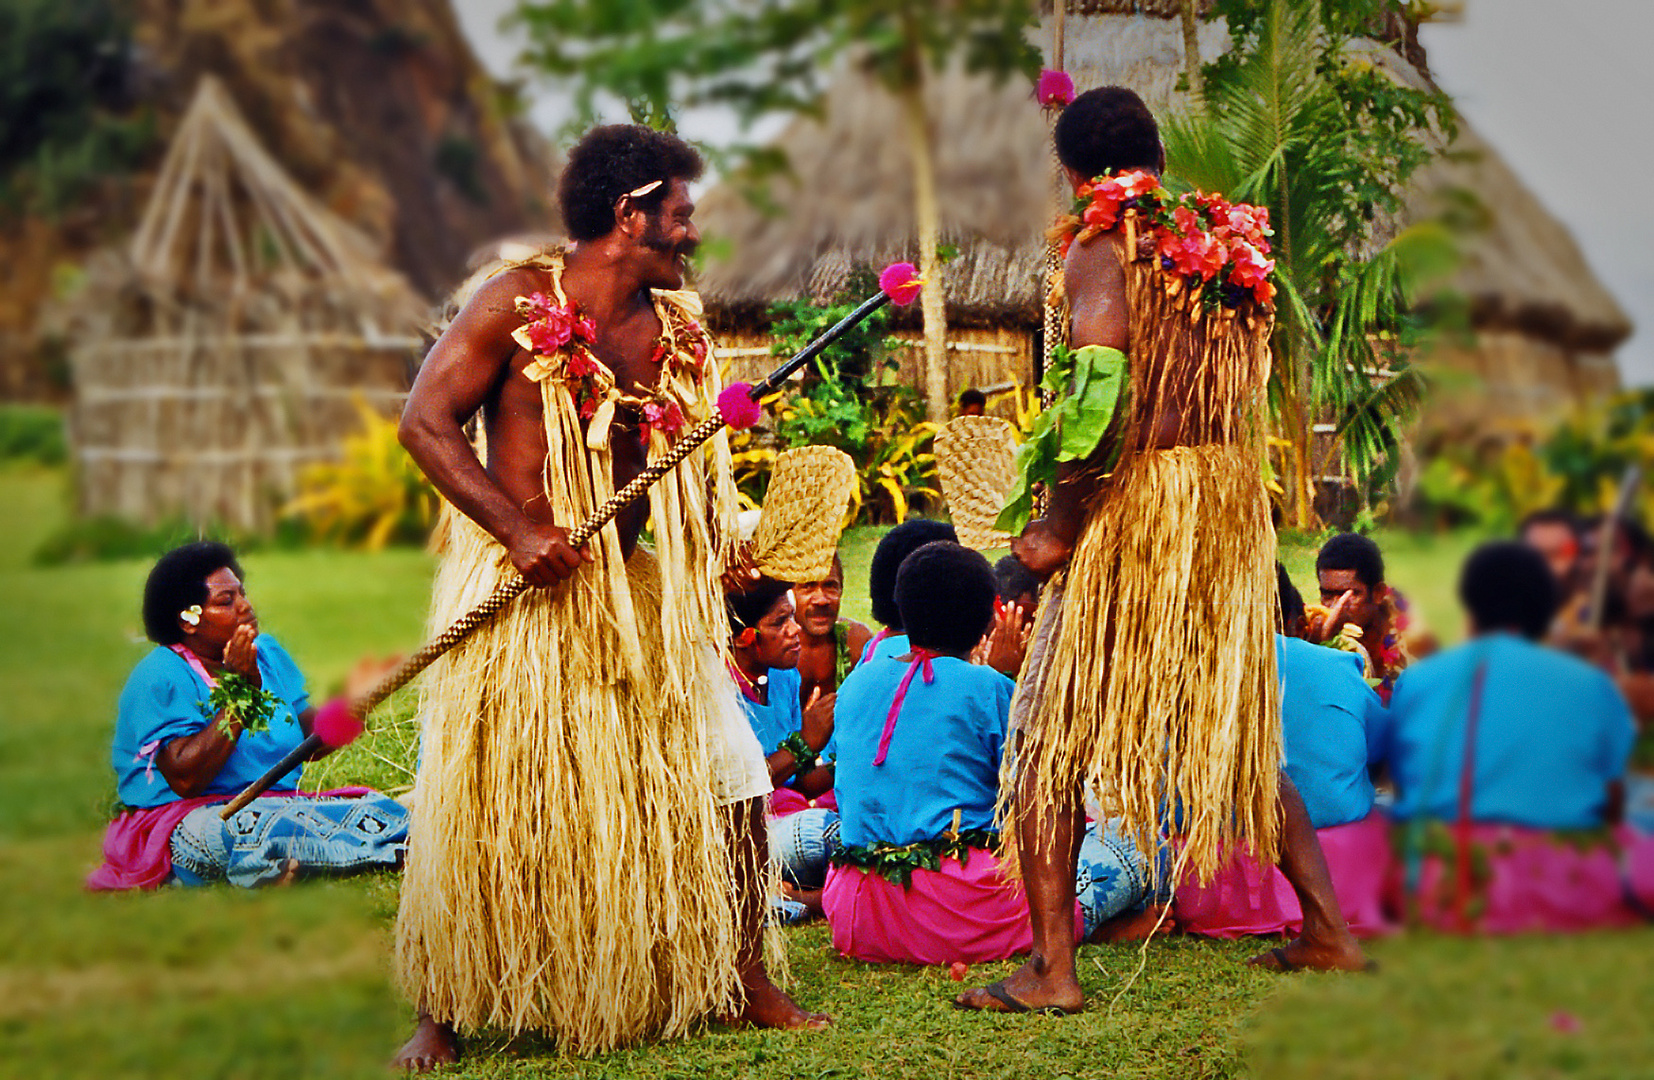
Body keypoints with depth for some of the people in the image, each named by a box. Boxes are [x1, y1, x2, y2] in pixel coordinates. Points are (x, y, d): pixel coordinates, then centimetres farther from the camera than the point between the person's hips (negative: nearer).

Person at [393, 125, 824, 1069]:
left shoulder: (678, 329, 8)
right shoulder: (519, 303, -8)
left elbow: (699, 461, 14)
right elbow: (426, 421, -11)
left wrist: (720, 540, -7)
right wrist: (518, 532, -19)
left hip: (635, 593, 5)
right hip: (516, 596, -5)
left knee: (729, 784, 3)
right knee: (482, 811, -2)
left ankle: (746, 983, 19)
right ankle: (443, 1014, 13)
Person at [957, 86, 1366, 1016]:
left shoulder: (1100, 248, -9)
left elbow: (1104, 400, -20)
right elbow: (1246, 388, 13)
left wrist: (1058, 526, -14)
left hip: (1136, 497, -7)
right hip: (1235, 500, 7)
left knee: (1052, 735, 1)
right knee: (1237, 724, 19)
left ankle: (1053, 967, -2)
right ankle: (1330, 929, 21)